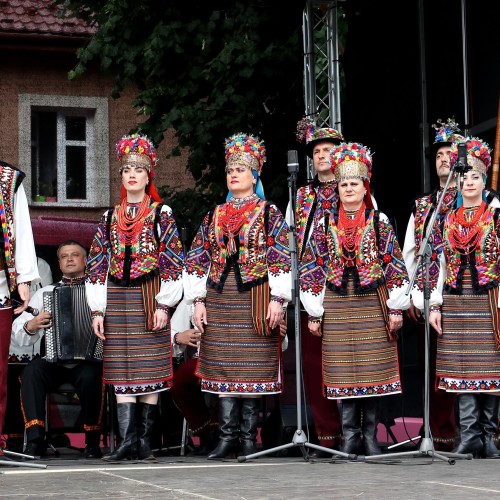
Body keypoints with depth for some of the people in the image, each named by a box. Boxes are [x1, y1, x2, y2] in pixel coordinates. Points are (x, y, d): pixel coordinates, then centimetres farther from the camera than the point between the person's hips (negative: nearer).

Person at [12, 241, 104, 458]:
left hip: (89, 360, -2)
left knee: (90, 376, -35)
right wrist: (31, 326, -10)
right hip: (54, 362, 2)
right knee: (32, 370, -30)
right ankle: (35, 439, -31)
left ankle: (93, 442, -17)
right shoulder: (44, 293, 18)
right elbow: (17, 336, 11)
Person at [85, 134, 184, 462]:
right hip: (116, 298, 3)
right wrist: (98, 309, 5)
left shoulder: (161, 214, 3)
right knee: (121, 369, -3)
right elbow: (97, 265, 12)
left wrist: (164, 304, -10)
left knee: (150, 369, -3)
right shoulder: (110, 217, 14)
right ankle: (127, 439, -8)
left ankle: (145, 439, 1)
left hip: (149, 298, -3)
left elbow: (173, 262, -2)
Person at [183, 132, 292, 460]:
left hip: (255, 297, -4)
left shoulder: (269, 213, 2)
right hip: (220, 298, 4)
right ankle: (228, 437, 4)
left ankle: (249, 438, 2)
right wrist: (198, 301, 4)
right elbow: (198, 260, 13)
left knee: (253, 366, -3)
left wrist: (278, 300, -11)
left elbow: (281, 259, -4)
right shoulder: (214, 216, 14)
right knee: (223, 366, 1)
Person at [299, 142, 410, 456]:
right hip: (337, 306, 1)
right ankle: (350, 434, 8)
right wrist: (314, 312, 2)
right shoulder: (325, 224, 6)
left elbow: (395, 266, 3)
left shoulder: (379, 222, 3)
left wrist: (396, 307, -2)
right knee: (343, 369, 1)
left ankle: (371, 434, 8)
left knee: (374, 367, 0)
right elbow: (312, 267, 6)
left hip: (373, 304, -1)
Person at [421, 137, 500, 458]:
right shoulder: (449, 220, 13)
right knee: (461, 366, 0)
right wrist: (435, 305, 7)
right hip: (456, 301, 3)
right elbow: (442, 265, 14)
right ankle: (470, 434, 2)